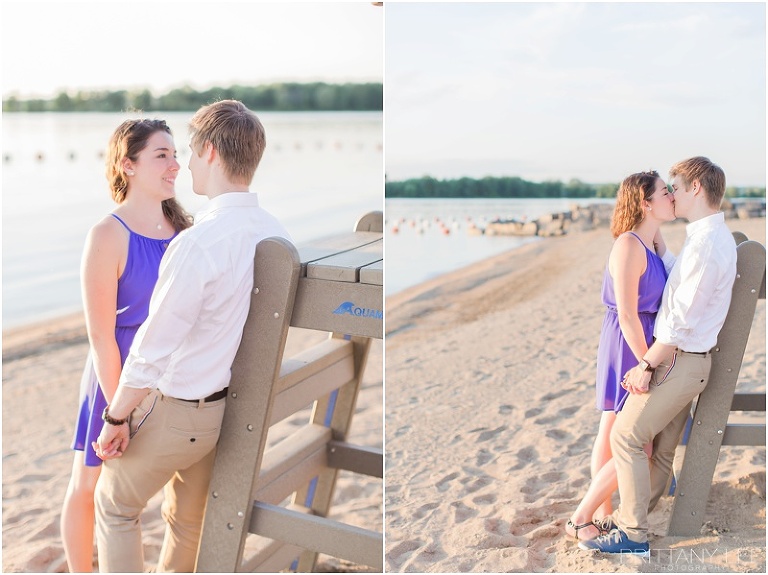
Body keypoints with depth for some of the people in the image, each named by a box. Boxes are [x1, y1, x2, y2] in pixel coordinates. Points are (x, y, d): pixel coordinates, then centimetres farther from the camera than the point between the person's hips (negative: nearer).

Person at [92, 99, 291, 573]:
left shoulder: (199, 242, -28)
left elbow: (153, 349, -23)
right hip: (236, 404, 7)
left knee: (115, 505, 19)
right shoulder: (277, 235, -6)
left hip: (177, 410, -7)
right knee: (189, 520, 24)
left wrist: (117, 417, -10)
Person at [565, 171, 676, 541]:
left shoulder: (654, 244, 8)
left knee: (611, 435, 15)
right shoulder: (629, 246, -22)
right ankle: (580, 519, 6)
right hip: (628, 348, -9)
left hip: (642, 344, 9)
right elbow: (627, 315, -23)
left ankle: (601, 515, 27)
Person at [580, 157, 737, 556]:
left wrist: (647, 365, -16)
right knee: (660, 447, 15)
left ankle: (633, 535, 2)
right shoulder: (714, 236, 12)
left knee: (626, 436, -5)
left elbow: (682, 319, -22)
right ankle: (630, 518, 26)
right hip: (685, 358, 10)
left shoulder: (706, 243, -21)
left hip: (679, 360, -10)